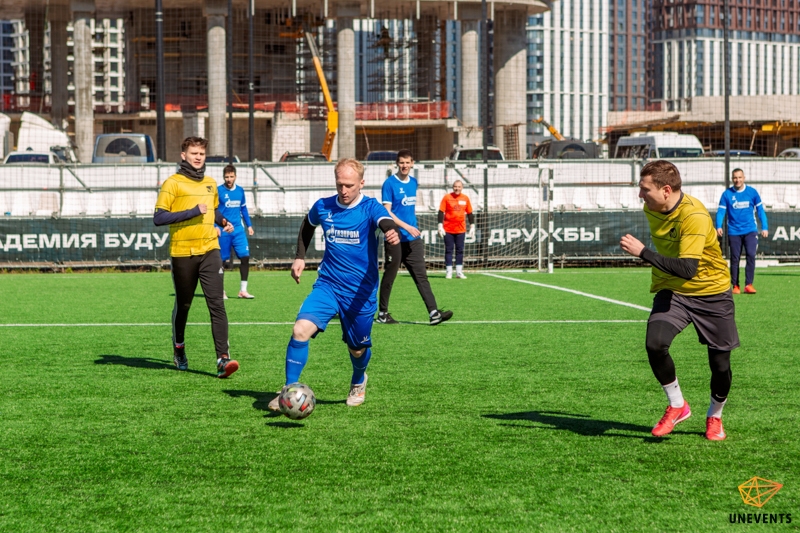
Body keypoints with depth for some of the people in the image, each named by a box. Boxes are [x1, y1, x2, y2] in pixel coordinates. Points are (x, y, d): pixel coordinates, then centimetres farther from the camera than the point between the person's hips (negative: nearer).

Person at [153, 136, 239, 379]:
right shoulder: (173, 183, -5)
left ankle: (223, 358, -17)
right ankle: (179, 349, 35)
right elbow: (158, 218, -13)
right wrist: (191, 212, -19)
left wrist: (224, 222, 8)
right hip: (182, 253, -3)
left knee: (216, 303, -10)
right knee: (183, 304, 11)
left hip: (209, 251, 3)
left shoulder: (211, 184, 12)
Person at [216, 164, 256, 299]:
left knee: (245, 256, -6)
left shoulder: (240, 191, 9)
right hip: (223, 231, -4)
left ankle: (243, 290, 0)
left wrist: (249, 225, 17)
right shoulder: (218, 191, -5)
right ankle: (220, 291, 14)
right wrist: (215, 226, -16)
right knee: (222, 260, 2)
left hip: (238, 230, 4)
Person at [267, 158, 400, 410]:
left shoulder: (370, 208, -11)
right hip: (327, 285, 2)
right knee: (301, 330, -21)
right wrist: (300, 256, 14)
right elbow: (307, 225, 24)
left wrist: (392, 232, -58)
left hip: (361, 292, -2)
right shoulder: (323, 207, 1)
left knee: (358, 349, 11)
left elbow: (386, 223, -34)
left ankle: (358, 382, 47)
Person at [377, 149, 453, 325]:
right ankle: (382, 313, 16)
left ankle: (434, 312, -10)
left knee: (421, 276, -2)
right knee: (389, 276, 4)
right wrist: (406, 227, -22)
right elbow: (387, 212, -14)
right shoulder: (390, 183, -9)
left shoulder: (413, 182, 11)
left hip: (412, 239, 6)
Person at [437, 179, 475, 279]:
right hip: (448, 229, -2)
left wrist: (472, 227, 7)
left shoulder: (465, 198, 6)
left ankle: (459, 272, 9)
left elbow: (470, 213, 11)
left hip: (461, 229, 2)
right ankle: (448, 271, 6)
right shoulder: (447, 197, -2)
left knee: (460, 250, 4)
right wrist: (440, 226, -11)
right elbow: (441, 212, -3)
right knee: (448, 250, 2)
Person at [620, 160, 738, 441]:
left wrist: (643, 252, -38)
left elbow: (688, 269, -38)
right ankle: (677, 405, -1)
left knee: (720, 363, 0)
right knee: (654, 344, -22)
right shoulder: (652, 209, -4)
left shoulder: (695, 216, -28)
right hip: (672, 291, 5)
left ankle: (714, 417, 30)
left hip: (711, 293, -4)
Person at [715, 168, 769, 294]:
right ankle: (735, 286, 12)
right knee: (734, 258, 4)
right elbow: (721, 211, -4)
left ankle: (748, 284, -10)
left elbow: (760, 210, 6)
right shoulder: (727, 194, -1)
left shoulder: (752, 192, 1)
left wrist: (764, 227, 1)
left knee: (751, 255, -14)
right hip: (734, 232, 0)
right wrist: (719, 226, -20)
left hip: (750, 230, 0)